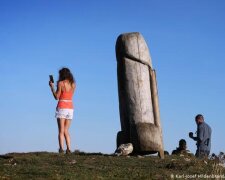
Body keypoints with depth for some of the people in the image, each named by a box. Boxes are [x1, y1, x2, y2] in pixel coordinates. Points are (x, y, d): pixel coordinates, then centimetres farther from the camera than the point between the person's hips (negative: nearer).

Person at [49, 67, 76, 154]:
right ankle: (69, 149, 4)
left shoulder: (61, 83, -7)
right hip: (70, 108, 5)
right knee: (66, 131, 12)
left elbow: (57, 97, -8)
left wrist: (52, 87, 3)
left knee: (61, 131, -2)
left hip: (62, 107, -5)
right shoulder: (73, 84, 7)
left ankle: (61, 148, -11)